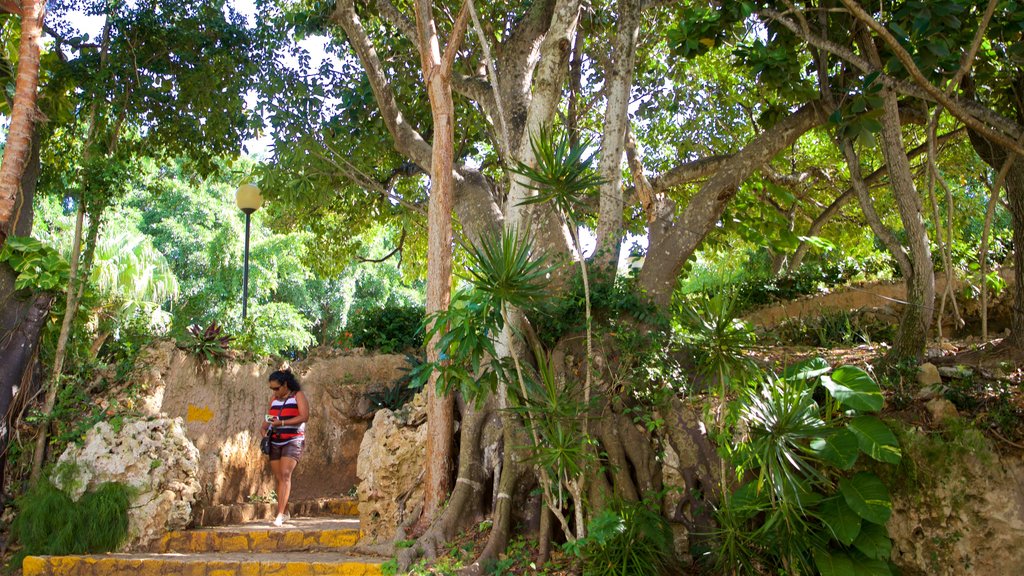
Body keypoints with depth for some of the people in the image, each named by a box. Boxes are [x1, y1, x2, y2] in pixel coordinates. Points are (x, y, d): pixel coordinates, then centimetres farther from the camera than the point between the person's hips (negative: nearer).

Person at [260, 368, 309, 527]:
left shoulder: (298, 395, -2)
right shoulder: (274, 398, 14)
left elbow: (304, 416, -13)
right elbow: (268, 416, 17)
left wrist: (281, 423, -19)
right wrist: (264, 428, -5)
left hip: (293, 441, -5)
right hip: (275, 442, 5)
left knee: (285, 474, -18)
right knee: (278, 477, 5)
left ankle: (280, 515, -22)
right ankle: (285, 513, 17)